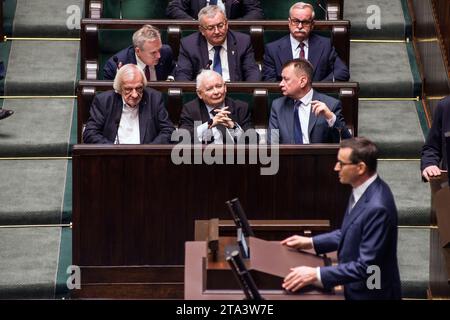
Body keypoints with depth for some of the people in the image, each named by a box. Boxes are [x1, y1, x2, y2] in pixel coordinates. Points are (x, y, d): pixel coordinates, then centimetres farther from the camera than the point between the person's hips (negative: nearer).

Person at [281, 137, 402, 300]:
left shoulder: (377, 207, -28)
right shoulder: (364, 189, 0)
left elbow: (366, 267, -27)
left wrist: (316, 274, -27)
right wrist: (310, 242, 8)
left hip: (371, 294, -8)